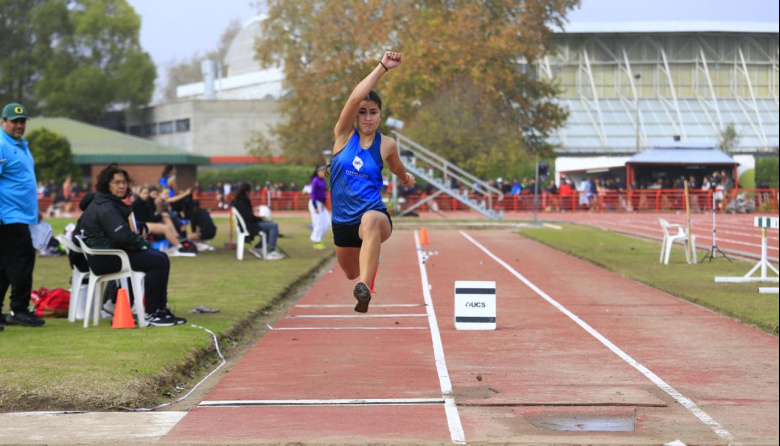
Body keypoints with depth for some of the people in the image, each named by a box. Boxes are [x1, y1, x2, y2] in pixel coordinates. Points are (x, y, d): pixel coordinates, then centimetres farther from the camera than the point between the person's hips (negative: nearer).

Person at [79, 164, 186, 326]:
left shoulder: (112, 204, 20)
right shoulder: (105, 207, -15)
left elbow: (125, 233, 23)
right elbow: (122, 236, -24)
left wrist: (141, 243, 5)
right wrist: (143, 244, -9)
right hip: (106, 259, -11)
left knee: (161, 257, 10)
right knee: (159, 262, -19)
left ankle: (161, 310, 9)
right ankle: (150, 314, -14)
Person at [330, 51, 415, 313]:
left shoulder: (386, 145, -1)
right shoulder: (344, 135, -3)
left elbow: (397, 167, 27)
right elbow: (355, 97, -20)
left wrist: (405, 177, 11)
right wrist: (383, 67, -23)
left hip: (374, 214, -3)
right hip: (343, 222, 3)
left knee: (370, 221, -42)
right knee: (351, 273, 24)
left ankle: (364, 288, -57)